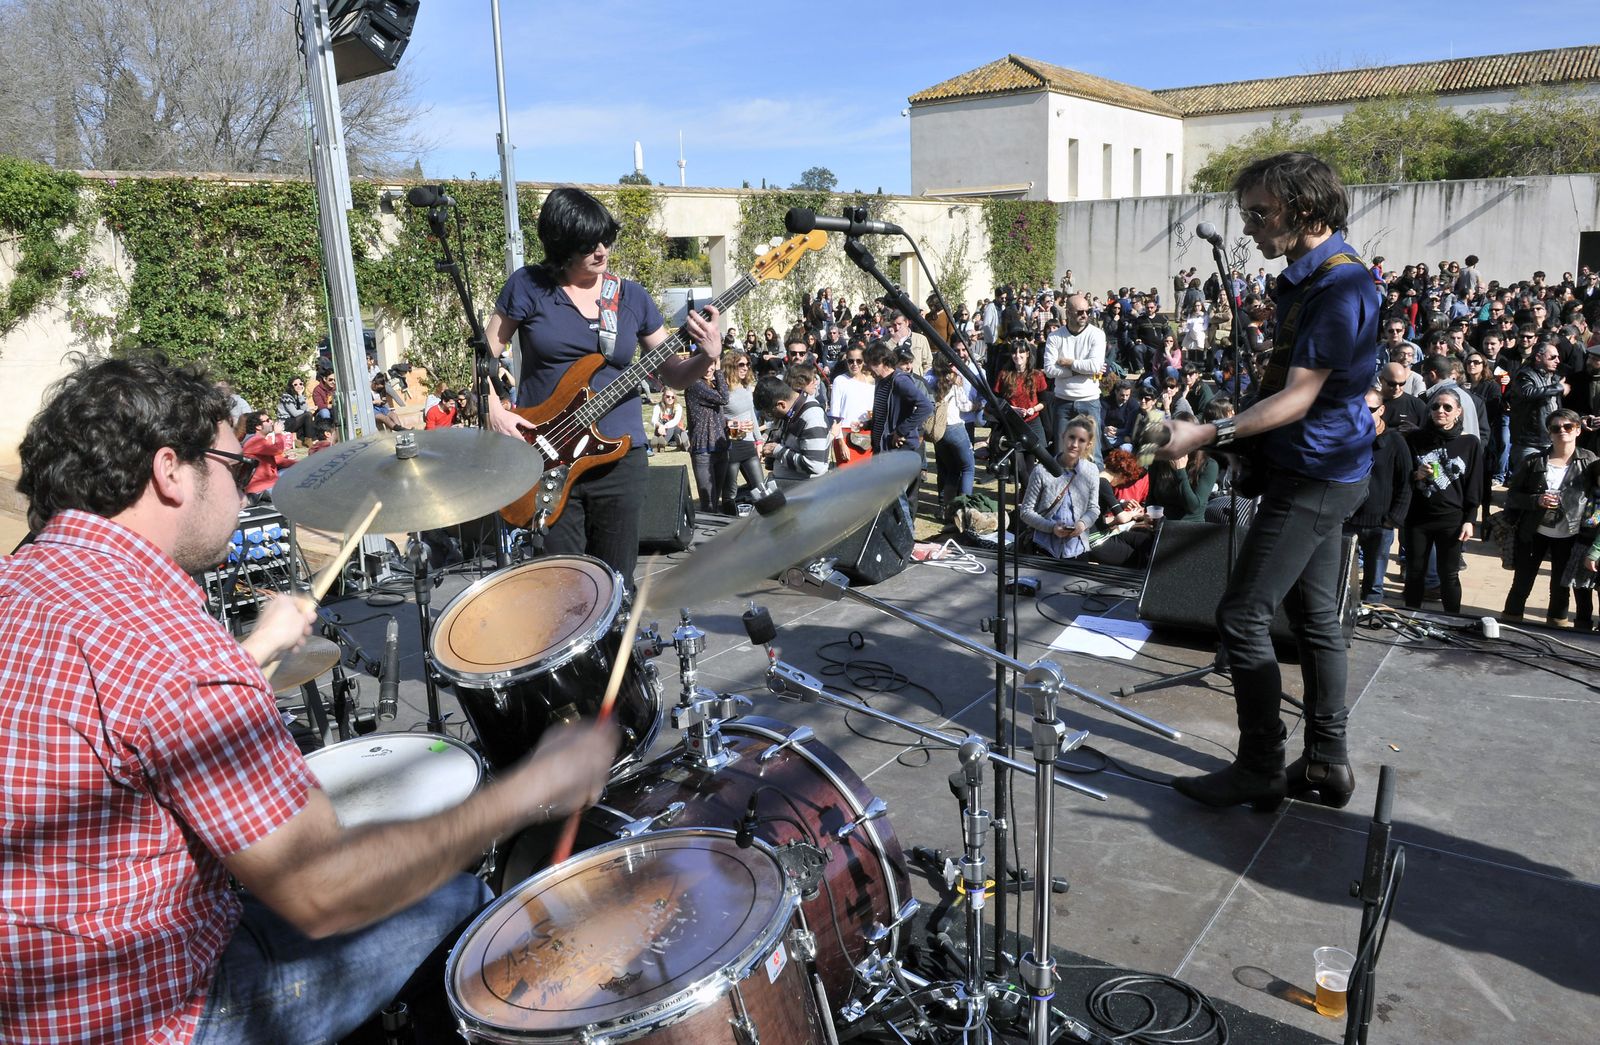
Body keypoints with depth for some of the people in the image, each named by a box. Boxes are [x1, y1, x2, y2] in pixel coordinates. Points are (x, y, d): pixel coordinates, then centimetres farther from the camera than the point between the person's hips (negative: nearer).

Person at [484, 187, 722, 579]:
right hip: (546, 457, -2)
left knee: (617, 582, 8)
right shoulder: (528, 286, -2)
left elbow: (674, 376, 7)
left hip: (619, 455, 2)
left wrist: (707, 357, -12)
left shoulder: (632, 298, 5)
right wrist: (495, 410, -11)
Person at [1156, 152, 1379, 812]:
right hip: (1315, 470, 11)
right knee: (1315, 617, 14)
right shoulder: (1306, 278, 13)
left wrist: (1208, 434, -27)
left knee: (1242, 615, -8)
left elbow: (1297, 399, -24)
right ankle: (1327, 765, 24)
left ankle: (1260, 770, 3)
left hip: (1316, 475, -11)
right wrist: (1221, 435, 13)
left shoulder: (1339, 285, -19)